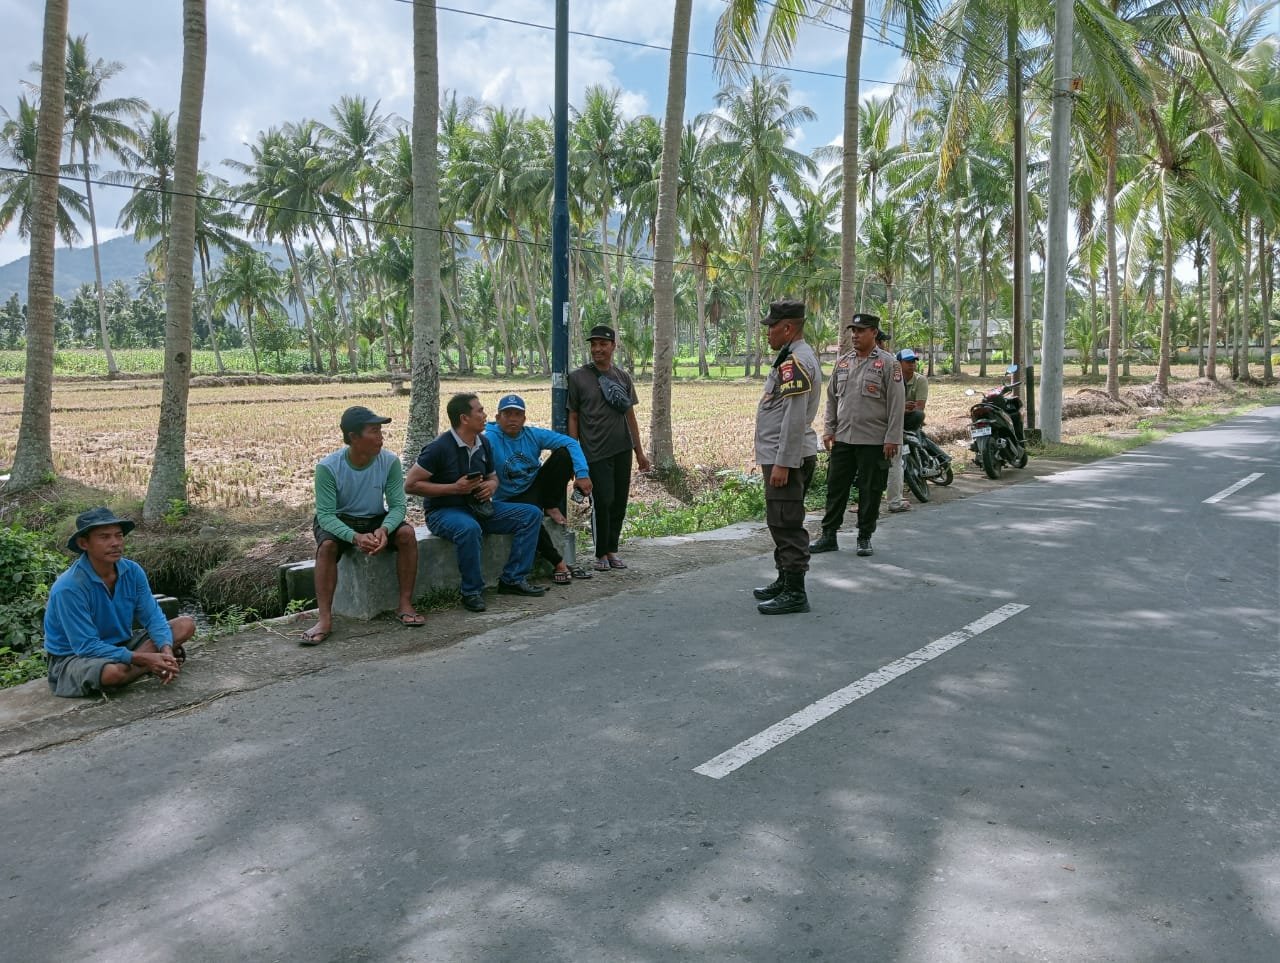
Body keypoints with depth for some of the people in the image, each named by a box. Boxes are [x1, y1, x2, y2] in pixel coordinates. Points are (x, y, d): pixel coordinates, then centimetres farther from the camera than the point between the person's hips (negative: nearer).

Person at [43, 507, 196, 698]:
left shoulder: (132, 571, -9)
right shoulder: (69, 587, -27)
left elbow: (153, 616, -7)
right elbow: (86, 647, -28)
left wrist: (166, 650, -27)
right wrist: (142, 658, -31)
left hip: (120, 644, 6)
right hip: (74, 657, -6)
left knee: (185, 625, -4)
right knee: (114, 671, -39)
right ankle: (150, 667, -9)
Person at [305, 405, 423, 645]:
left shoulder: (390, 461, -16)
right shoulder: (327, 467, -23)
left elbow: (397, 506, -16)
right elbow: (325, 514, -24)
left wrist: (384, 529, -38)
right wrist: (355, 537, -42)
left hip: (376, 520, 2)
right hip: (338, 522, -2)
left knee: (407, 532, -26)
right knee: (327, 545, -34)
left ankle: (405, 604, -18)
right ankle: (324, 619, -31)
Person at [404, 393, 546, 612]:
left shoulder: (484, 443, 7)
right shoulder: (439, 448, -16)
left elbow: (493, 476, 22)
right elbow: (410, 485, -17)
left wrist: (491, 485, -4)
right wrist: (454, 488, -20)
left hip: (478, 507, 8)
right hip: (443, 511, -7)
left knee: (531, 514, -5)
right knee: (469, 528, -42)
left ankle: (513, 579, -5)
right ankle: (472, 592, -23)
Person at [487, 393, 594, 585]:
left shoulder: (533, 434, -2)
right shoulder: (489, 439, -15)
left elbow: (570, 443, -7)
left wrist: (582, 473, -20)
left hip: (536, 486, 5)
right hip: (511, 500, -4)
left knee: (563, 453, -15)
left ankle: (552, 507, -4)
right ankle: (558, 564, -23)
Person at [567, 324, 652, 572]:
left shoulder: (622, 377, 10)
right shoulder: (578, 378, -2)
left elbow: (630, 415, 15)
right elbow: (573, 417, -1)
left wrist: (639, 451, 15)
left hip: (622, 449, 4)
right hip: (595, 452, -4)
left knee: (620, 501, 7)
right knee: (603, 502, -6)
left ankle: (612, 550, 21)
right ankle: (601, 554, 10)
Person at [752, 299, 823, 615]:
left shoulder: (795, 361, -17)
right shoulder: (795, 357, 18)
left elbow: (795, 417, -24)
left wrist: (783, 463, -24)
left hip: (787, 457, -11)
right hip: (782, 456, 11)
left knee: (787, 525, -7)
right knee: (782, 523, 18)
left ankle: (795, 593, -3)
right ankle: (785, 581, 30)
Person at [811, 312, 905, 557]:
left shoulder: (887, 363, -5)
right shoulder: (842, 362, 11)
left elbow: (896, 404, -8)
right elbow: (831, 398, 17)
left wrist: (892, 438, -12)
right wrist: (828, 429, 9)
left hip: (873, 441, -5)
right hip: (843, 438, 5)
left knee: (870, 491, 4)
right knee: (836, 487, 7)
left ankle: (865, 537, 16)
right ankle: (829, 536, 15)